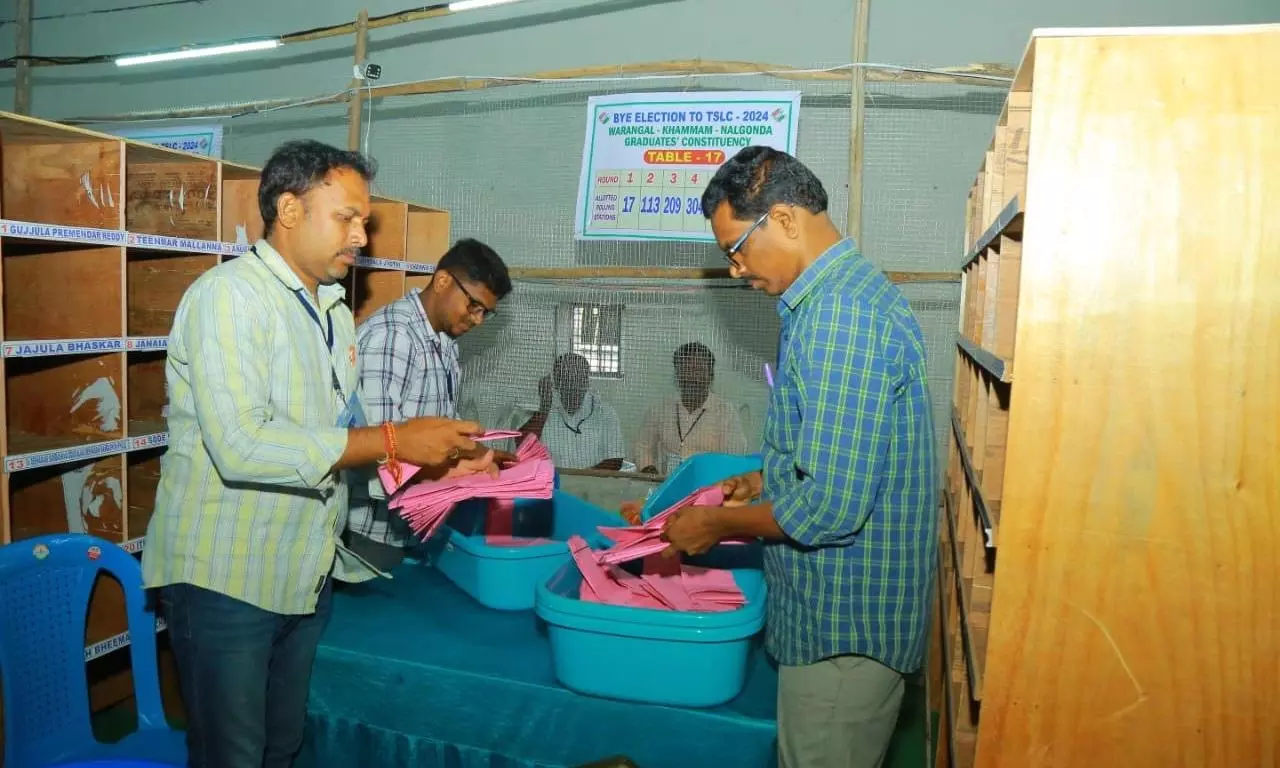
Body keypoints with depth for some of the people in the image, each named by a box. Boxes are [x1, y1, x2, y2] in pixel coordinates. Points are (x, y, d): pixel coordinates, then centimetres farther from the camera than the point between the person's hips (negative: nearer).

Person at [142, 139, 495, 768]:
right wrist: (394, 440, -26)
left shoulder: (334, 311, 12)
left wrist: (436, 461, -3)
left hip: (307, 574, 8)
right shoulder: (228, 296, -16)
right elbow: (242, 445, -28)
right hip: (226, 577, -7)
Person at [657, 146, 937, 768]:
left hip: (843, 622, -10)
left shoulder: (840, 314, -26)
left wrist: (718, 523, -13)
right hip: (842, 606, 10)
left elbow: (831, 508, -28)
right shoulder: (847, 291, 9)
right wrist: (768, 481, 11)